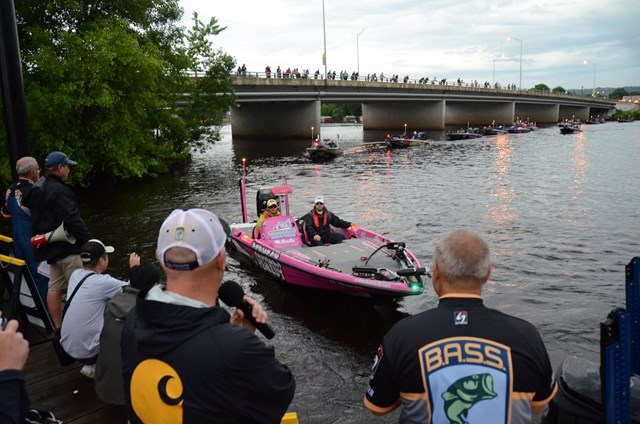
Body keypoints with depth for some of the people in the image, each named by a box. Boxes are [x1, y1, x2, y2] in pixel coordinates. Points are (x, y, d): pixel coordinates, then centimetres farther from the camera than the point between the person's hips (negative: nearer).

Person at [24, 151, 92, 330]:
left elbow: (39, 217, 20)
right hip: (65, 246, -10)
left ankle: (58, 328, 21)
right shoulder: (57, 190, -19)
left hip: (51, 246, 10)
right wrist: (89, 240, -21)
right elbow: (72, 220, -25)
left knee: (55, 287, 13)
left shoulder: (38, 188, 13)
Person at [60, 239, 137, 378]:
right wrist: (135, 267, 6)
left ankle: (93, 365, 18)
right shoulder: (102, 282, -21)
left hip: (67, 346, 7)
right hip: (86, 352, -7)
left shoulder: (75, 274, 1)